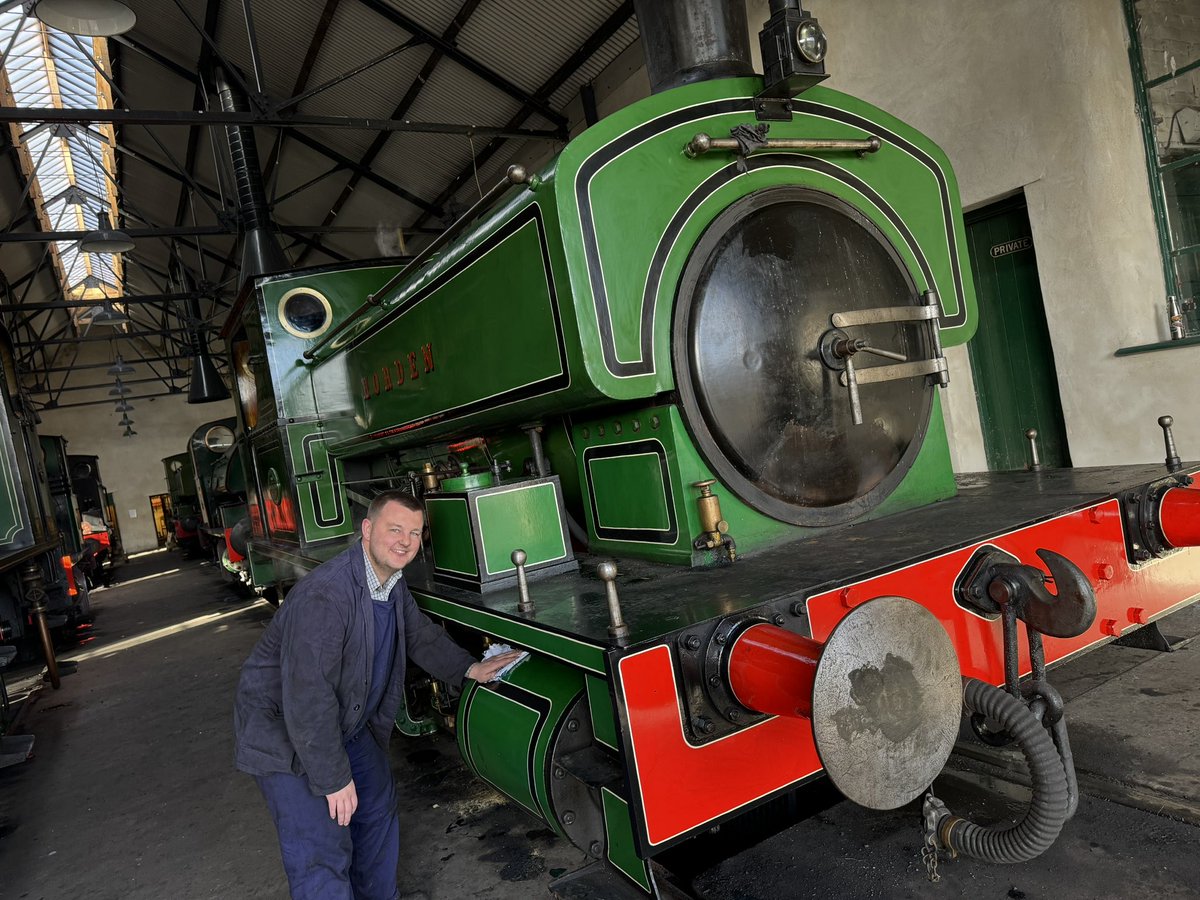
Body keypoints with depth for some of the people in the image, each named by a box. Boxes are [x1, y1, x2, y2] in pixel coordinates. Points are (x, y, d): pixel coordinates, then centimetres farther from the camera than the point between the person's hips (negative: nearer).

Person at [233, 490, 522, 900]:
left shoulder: (393, 585, -3)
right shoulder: (324, 594, -33)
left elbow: (420, 634, 15)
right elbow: (307, 696, -33)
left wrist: (469, 668, 4)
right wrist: (334, 779, -26)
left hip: (345, 724, 9)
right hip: (284, 734, -9)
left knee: (377, 808, 20)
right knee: (322, 854, -9)